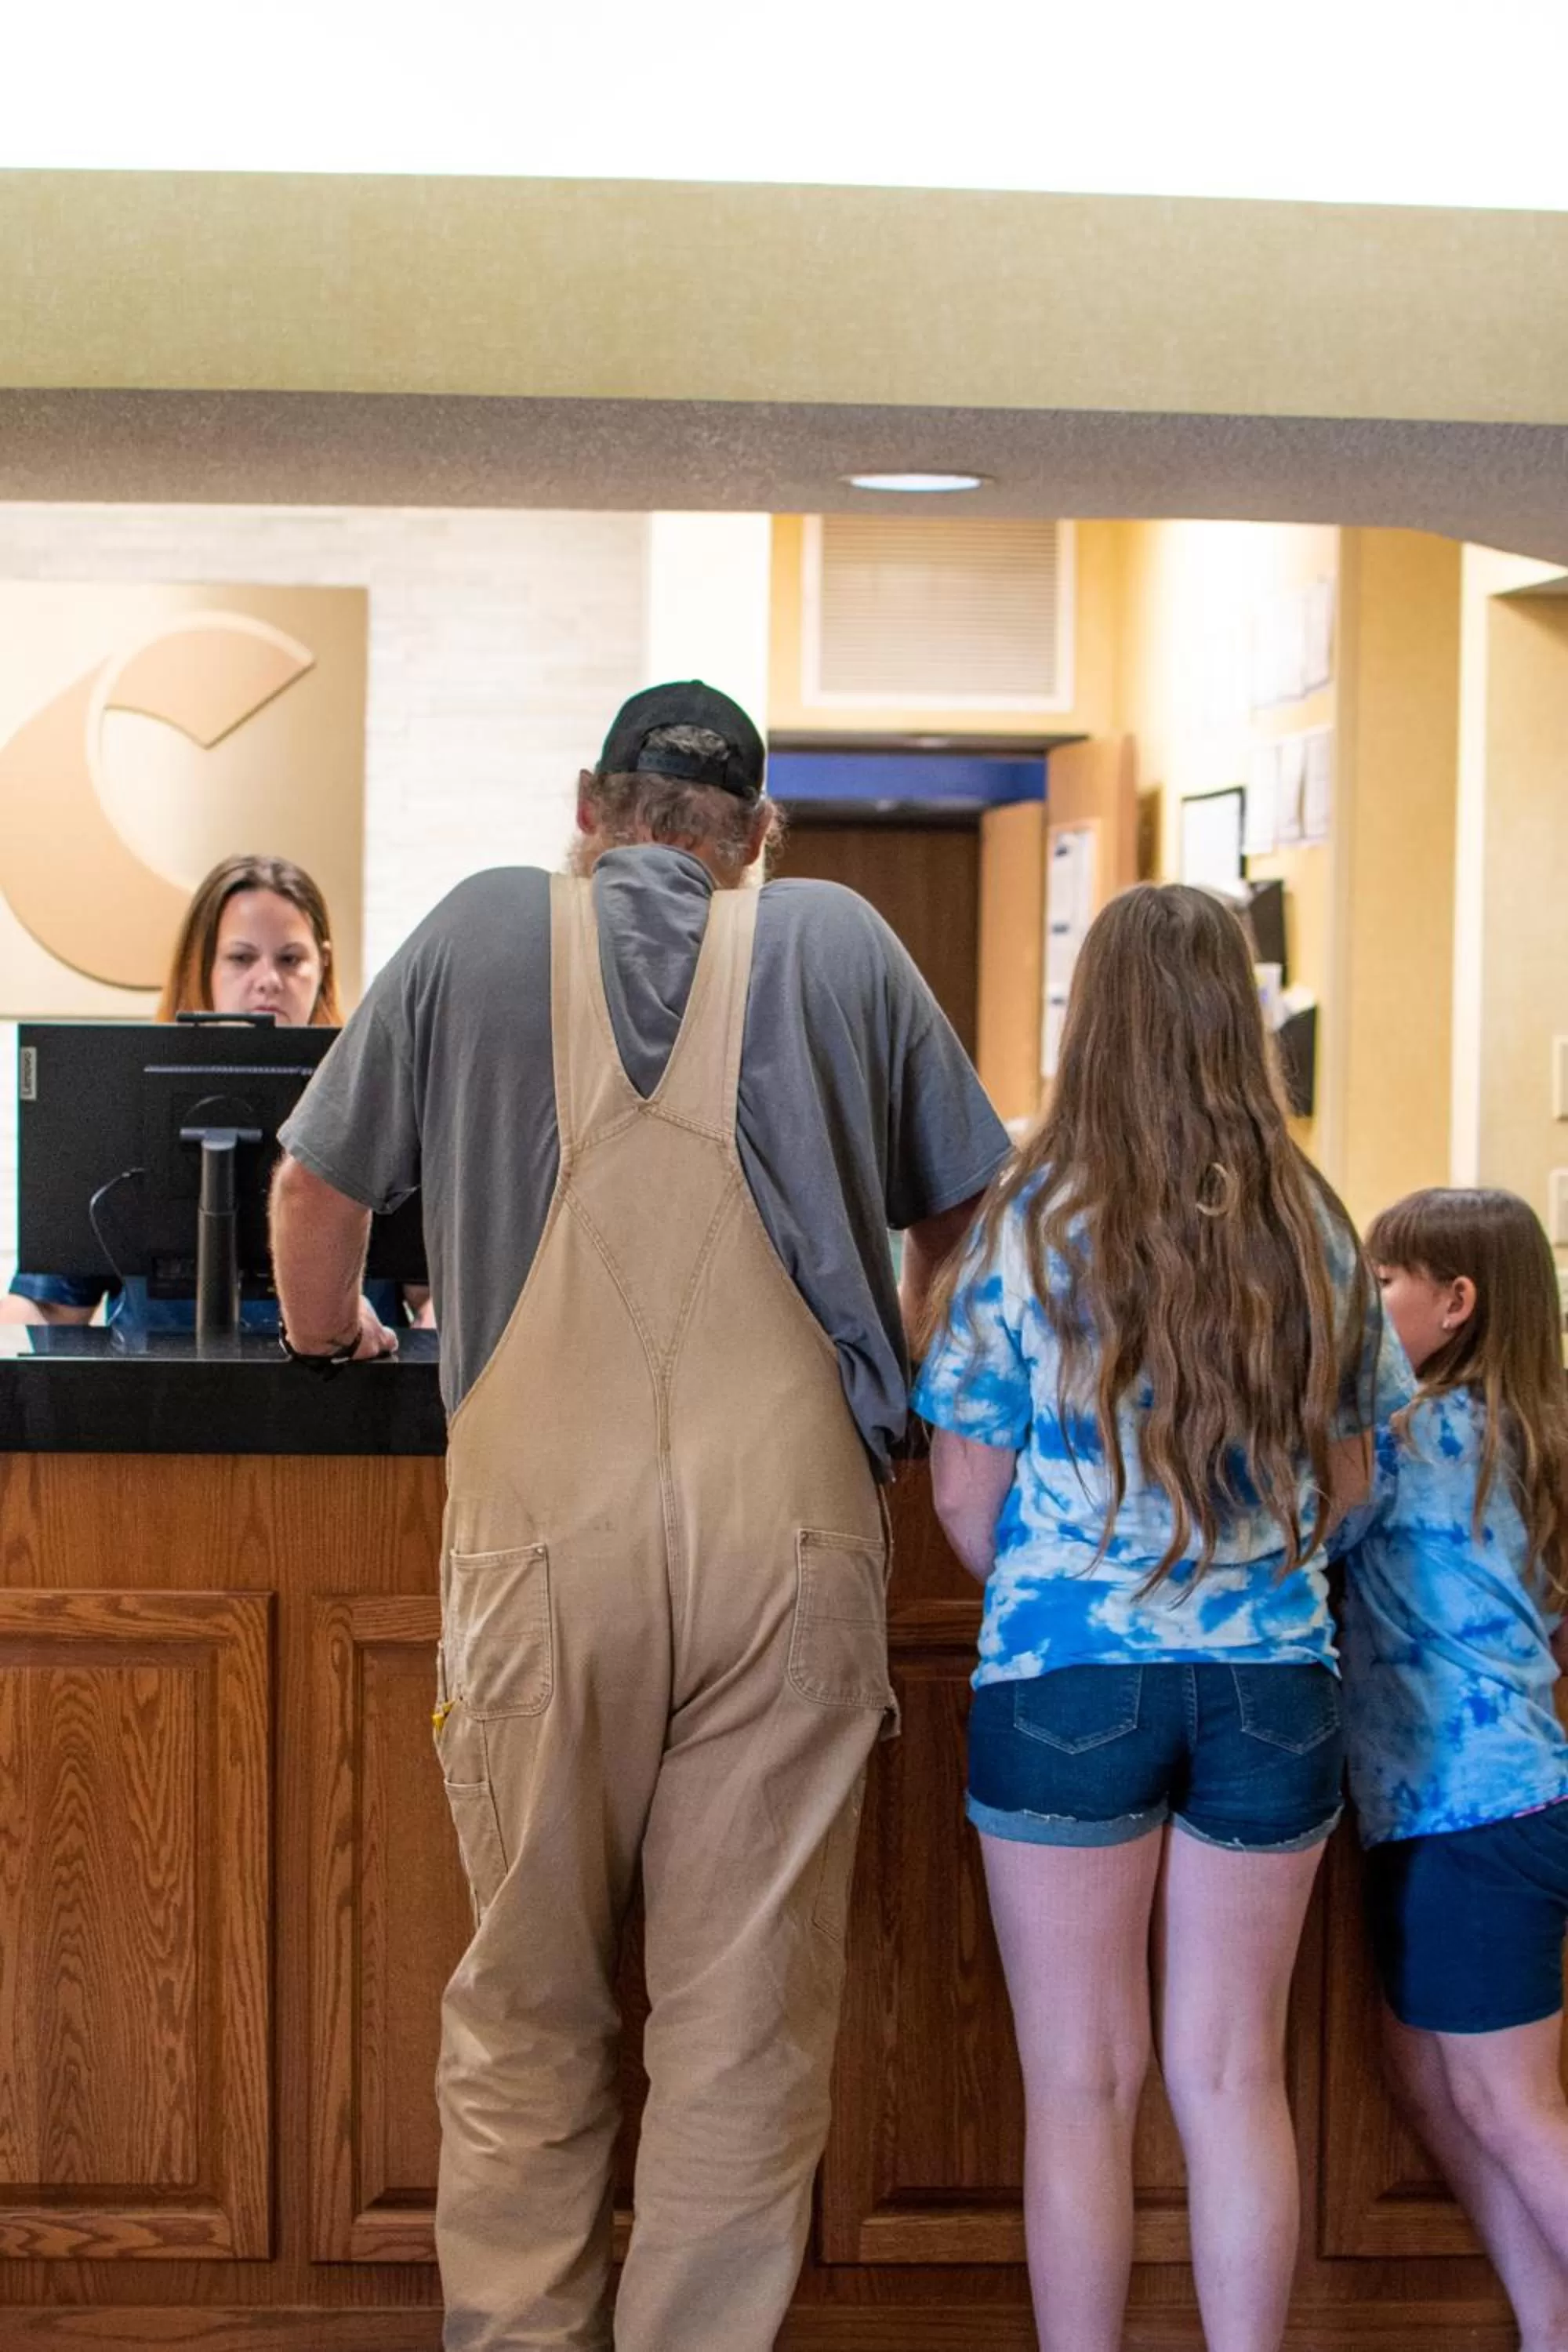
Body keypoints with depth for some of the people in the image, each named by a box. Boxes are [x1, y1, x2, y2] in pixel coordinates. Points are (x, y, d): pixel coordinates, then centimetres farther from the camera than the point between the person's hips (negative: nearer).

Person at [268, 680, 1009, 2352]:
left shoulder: (481, 931, 10)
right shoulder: (840, 942, 11)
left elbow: (315, 1190, 18)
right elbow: (966, 1212, 20)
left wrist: (326, 1330, 38)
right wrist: (901, 1356, 39)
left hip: (546, 1535, 0)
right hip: (794, 1531, 0)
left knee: (524, 2004, 13)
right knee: (746, 2019, 7)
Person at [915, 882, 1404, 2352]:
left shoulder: (1030, 1229, -8)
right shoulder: (1315, 1237, 1)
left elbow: (964, 1498, -4)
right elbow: (1346, 1484, 10)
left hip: (1066, 1682, -3)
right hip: (1272, 1681, 3)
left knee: (1084, 2087, 7)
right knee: (1235, 2079, 12)